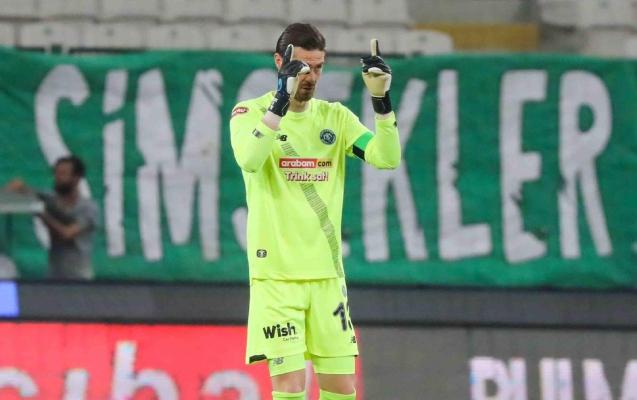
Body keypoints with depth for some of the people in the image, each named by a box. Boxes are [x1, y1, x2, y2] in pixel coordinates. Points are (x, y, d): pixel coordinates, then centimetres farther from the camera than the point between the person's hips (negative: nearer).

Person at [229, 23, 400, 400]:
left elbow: (386, 157, -5)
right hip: (276, 274, -4)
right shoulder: (250, 112, -4)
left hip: (328, 274, 5)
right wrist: (282, 99, -35)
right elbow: (249, 159, -26)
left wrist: (382, 100, -18)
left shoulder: (335, 117, 8)